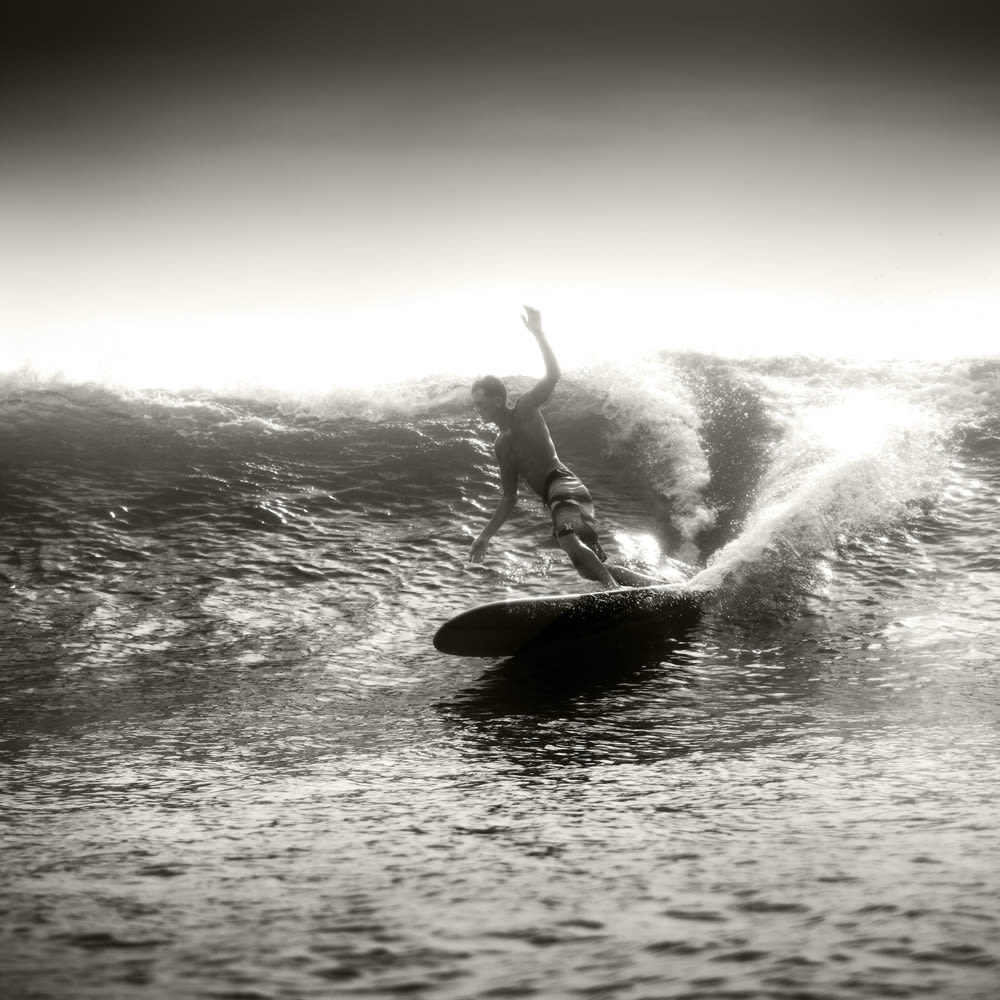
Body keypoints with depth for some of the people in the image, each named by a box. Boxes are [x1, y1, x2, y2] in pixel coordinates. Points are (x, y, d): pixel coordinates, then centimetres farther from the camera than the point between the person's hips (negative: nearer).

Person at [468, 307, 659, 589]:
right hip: (553, 498, 8)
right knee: (596, 568, 5)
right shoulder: (501, 445, 25)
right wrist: (486, 536, 25)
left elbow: (553, 375, -14)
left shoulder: (524, 409, 5)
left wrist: (538, 333, -21)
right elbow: (509, 498, 30)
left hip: (563, 485, -8)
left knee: (570, 542, -36)